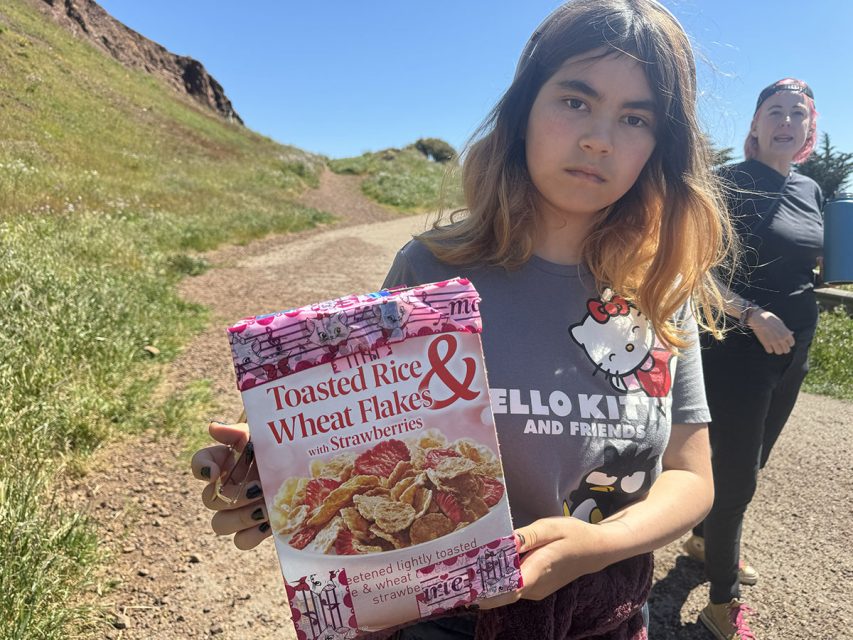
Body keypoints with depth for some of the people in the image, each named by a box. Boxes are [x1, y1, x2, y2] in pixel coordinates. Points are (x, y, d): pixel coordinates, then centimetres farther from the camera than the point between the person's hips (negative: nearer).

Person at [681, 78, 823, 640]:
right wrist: (753, 316, -24)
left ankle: (704, 540, 43)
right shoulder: (729, 184, -11)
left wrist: (802, 339, 13)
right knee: (737, 473, -1)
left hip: (792, 350, 8)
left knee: (751, 463, 19)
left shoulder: (811, 190, 10)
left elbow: (804, 268, 19)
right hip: (738, 350, -7)